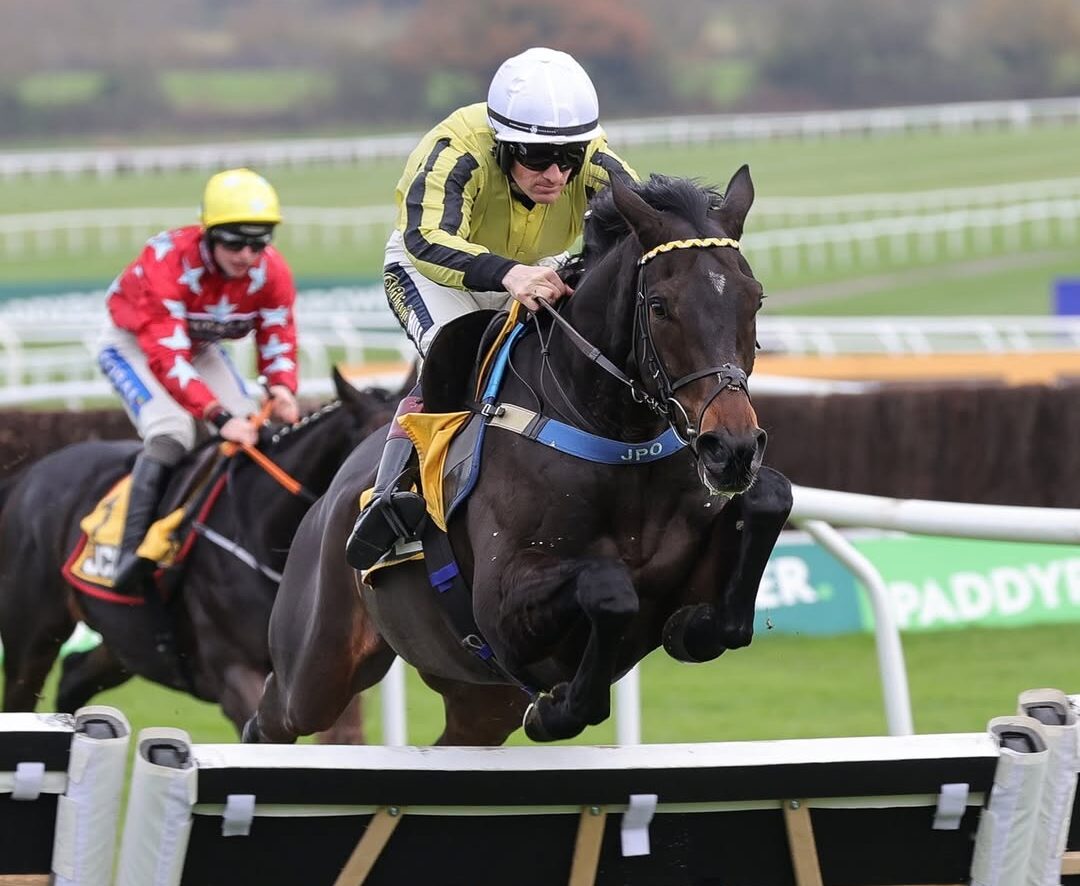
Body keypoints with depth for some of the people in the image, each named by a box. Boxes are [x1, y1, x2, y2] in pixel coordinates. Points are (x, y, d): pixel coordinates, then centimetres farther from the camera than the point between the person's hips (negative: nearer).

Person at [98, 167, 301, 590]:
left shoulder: (272, 272, -22)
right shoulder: (168, 260, -39)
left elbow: (278, 342, -14)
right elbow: (166, 356, -42)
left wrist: (281, 389, -38)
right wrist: (219, 416, -51)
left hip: (201, 347, 6)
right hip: (133, 343, -6)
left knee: (253, 434, -9)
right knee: (172, 432, -29)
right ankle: (133, 550, -27)